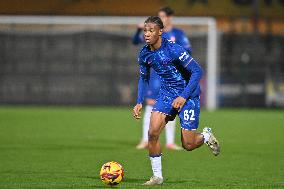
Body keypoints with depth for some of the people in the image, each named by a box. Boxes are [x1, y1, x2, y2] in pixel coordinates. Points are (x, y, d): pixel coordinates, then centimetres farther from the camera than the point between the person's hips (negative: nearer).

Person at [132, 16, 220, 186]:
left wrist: (183, 97, -28)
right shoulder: (144, 54, -5)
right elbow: (144, 78, 13)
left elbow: (198, 71, -23)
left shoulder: (173, 49, -25)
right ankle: (157, 176, -1)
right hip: (167, 94, 5)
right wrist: (139, 103, 3)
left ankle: (206, 136, 31)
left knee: (188, 145, -5)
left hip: (188, 95, -5)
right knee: (153, 132, -15)